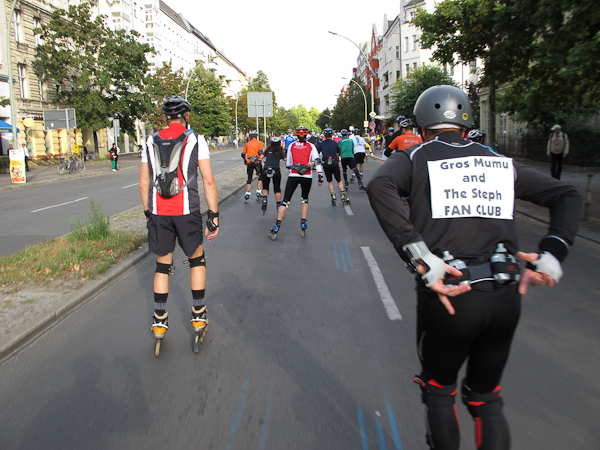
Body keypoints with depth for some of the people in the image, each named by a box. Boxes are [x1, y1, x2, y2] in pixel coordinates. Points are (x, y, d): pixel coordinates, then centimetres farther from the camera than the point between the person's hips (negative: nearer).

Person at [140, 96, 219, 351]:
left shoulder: (151, 142, 8)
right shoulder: (195, 140, -1)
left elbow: (144, 183, 9)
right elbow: (208, 181, -7)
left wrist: (148, 212, 19)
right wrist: (213, 215, -4)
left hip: (158, 213, 3)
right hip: (187, 211, -2)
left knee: (162, 266, 13)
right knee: (196, 260, 16)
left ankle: (160, 321, 19)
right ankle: (198, 316, 20)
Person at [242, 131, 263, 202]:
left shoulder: (247, 143, 14)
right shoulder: (259, 142, 5)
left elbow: (243, 154, 13)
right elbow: (260, 152, -10)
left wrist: (245, 161, 27)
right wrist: (261, 159, -3)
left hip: (249, 163, 2)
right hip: (257, 162, -2)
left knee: (249, 178, 11)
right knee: (260, 176, 14)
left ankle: (247, 192, -3)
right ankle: (258, 191, 4)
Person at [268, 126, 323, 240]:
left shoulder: (291, 146, 9)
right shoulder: (311, 146, 5)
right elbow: (317, 161, -3)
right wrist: (320, 176, -2)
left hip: (293, 176, 0)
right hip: (307, 177, 0)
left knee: (285, 201, 0)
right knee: (305, 199, 23)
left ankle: (276, 227, -5)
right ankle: (303, 224, 16)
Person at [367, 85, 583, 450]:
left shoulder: (416, 157, 6)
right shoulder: (500, 162, 18)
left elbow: (380, 186, -16)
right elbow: (567, 195, 14)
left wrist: (420, 260, -20)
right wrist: (552, 255, 2)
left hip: (448, 294, -3)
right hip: (507, 296, 4)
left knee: (438, 391, 23)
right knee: (486, 398, 24)